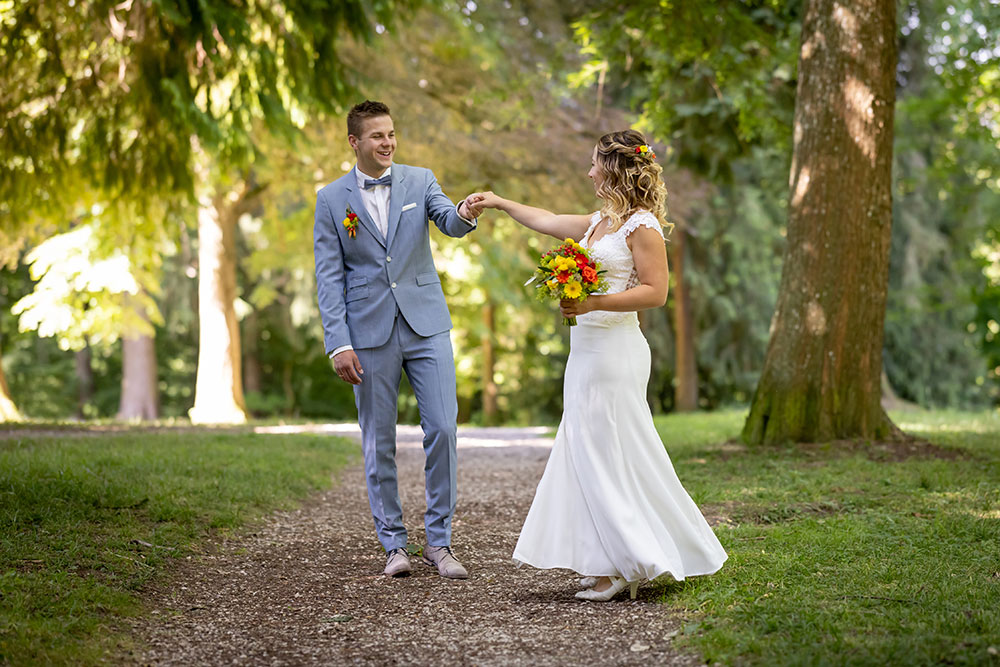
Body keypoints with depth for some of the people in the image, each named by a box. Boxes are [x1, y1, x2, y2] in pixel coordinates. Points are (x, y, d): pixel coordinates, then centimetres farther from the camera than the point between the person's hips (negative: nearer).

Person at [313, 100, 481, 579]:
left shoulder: (419, 181, 6)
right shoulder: (331, 199, 3)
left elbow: (449, 223, -11)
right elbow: (329, 277, 0)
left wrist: (464, 216, -37)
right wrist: (339, 344, -8)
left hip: (426, 325, 1)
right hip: (369, 334, -1)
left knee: (443, 430, -5)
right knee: (379, 444, 4)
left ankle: (438, 542, 7)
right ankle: (393, 544, 16)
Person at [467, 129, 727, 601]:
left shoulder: (642, 225, -9)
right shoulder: (600, 222, 17)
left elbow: (655, 292, -15)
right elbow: (546, 222, 31)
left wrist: (595, 303, -22)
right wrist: (499, 203, 39)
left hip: (614, 350, -9)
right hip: (587, 350, 9)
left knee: (608, 455, -7)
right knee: (589, 454, 7)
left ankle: (626, 565, -2)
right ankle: (611, 562, 10)